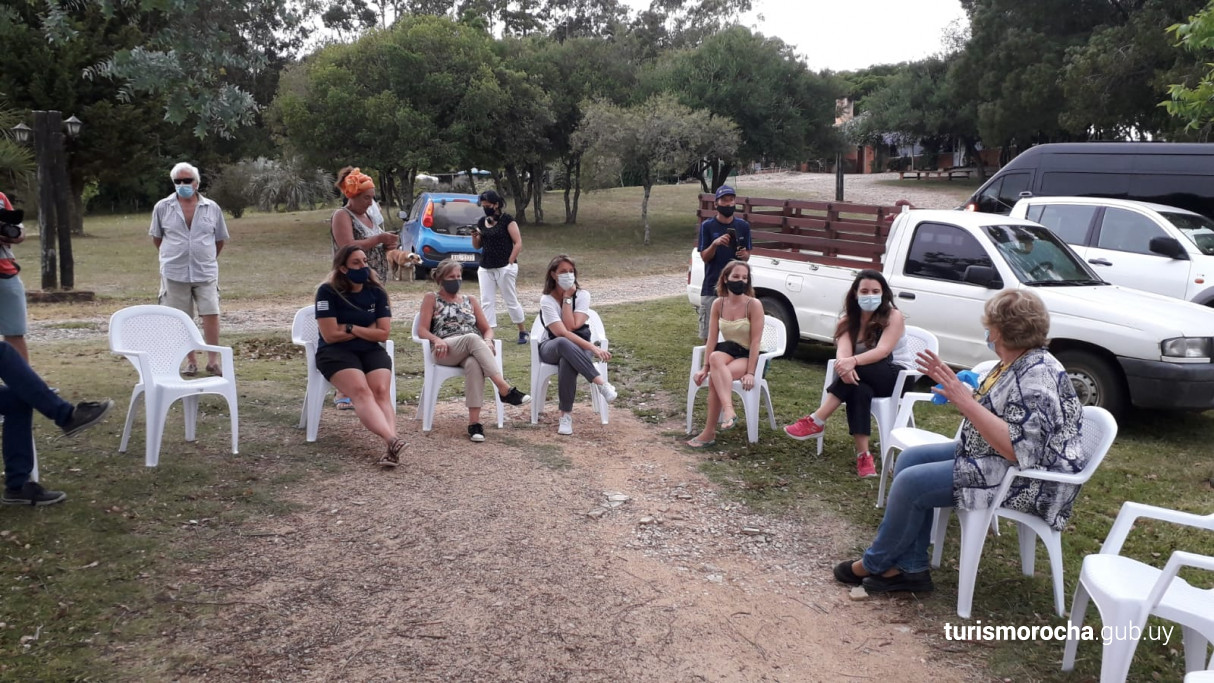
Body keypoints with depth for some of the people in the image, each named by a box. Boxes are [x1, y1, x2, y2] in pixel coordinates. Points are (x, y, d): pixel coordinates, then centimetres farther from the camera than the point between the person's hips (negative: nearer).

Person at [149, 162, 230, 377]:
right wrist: (172, 255, 13)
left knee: (211, 314, -5)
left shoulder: (212, 208, 3)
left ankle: (213, 360, 4)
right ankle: (190, 361, 15)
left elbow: (220, 239, 13)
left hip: (205, 273, 0)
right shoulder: (162, 208, 2)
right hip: (174, 273, 0)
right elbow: (156, 237, 13)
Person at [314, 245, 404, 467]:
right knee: (361, 391, -31)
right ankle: (392, 440, -52)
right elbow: (330, 335, -11)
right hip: (336, 352, -4)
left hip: (371, 351, 4)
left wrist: (351, 328, -8)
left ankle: (391, 448, -45)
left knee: (382, 390, -26)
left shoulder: (377, 292, 7)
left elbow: (383, 333, 1)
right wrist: (367, 329, -2)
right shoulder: (328, 292, -5)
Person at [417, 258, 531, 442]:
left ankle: (474, 422, -46)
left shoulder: (470, 300, 27)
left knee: (474, 364, -38)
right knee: (472, 338, -38)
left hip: (474, 350, 3)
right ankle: (504, 389, -48)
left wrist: (488, 341, -2)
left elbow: (487, 329, 22)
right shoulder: (432, 298, 18)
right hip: (445, 352, -2)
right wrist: (436, 339, -16)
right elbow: (422, 331, 6)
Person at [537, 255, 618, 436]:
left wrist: (567, 297, -15)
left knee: (567, 361, -39)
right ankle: (601, 383, -42)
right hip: (552, 348, -1)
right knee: (563, 343, -41)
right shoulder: (547, 300, -11)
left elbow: (572, 326, -18)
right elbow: (562, 333, -24)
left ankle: (566, 415, -31)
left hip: (579, 347, 1)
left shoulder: (583, 295, -3)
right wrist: (593, 348, -33)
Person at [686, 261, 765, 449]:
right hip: (727, 352, 4)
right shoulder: (718, 304, 0)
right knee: (715, 357, -36)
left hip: (748, 357, -4)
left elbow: (755, 341, -17)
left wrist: (750, 372, -24)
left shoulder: (754, 305, -14)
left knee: (715, 378, -33)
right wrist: (705, 368, -9)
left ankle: (709, 433, -31)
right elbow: (712, 338, -1)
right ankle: (728, 410, -46)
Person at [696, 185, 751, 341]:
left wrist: (744, 255, -11)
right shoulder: (707, 226, -1)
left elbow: (747, 255, 13)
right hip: (712, 288, -2)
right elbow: (704, 257, -3)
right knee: (709, 335, 0)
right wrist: (715, 244, -22)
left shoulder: (743, 226, 7)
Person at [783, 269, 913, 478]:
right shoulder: (848, 319, 1)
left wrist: (853, 362, -44)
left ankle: (816, 421, -33)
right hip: (864, 376, 3)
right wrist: (844, 366, -42)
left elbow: (883, 350, -26)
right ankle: (863, 455, -39)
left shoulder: (893, 316, -10)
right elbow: (843, 350, -17)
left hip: (896, 375, -3)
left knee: (859, 369, -35)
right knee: (859, 390, -36)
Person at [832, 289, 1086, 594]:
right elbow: (987, 410, 15)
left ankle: (874, 564, 7)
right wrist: (951, 382, 8)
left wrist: (965, 401, -32)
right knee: (910, 459, 6)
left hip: (1025, 477, -11)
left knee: (911, 483, -16)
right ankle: (910, 568, 5)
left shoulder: (1037, 376, -25)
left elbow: (1016, 449, -32)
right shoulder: (1015, 363, 6)